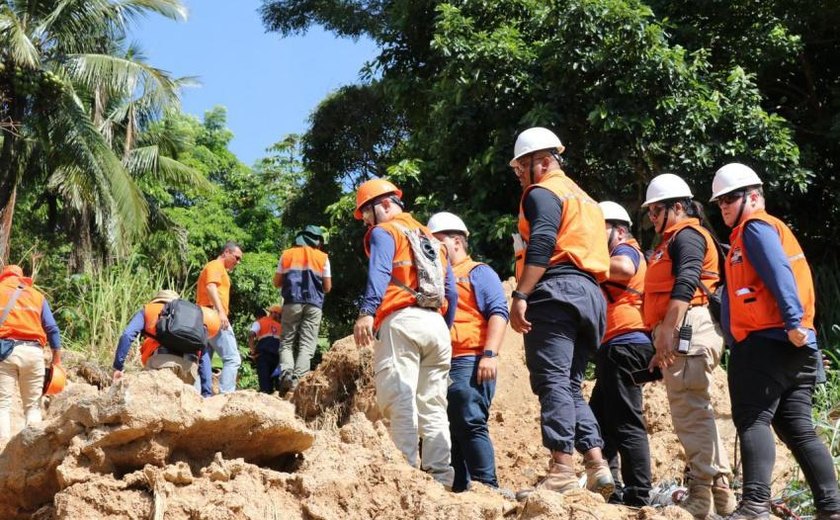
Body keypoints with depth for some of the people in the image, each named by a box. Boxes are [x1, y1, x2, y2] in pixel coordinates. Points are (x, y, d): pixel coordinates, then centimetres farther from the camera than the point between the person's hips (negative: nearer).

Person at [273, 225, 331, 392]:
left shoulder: (287, 254, 12)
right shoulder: (322, 257, 9)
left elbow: (277, 282, 13)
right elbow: (327, 287, 8)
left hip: (292, 302, 1)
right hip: (314, 304, -1)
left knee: (287, 342, 6)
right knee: (307, 345, -2)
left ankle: (286, 374, -19)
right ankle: (297, 380, -20)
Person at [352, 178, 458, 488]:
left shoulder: (384, 232, 7)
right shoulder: (431, 239, 28)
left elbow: (379, 272, -14)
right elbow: (452, 292, 23)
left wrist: (367, 312, -26)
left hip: (401, 322, -7)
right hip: (436, 323, 7)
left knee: (400, 401, -11)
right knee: (433, 407, 8)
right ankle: (440, 477, 4)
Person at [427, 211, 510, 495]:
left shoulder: (479, 272, 5)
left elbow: (498, 312, -7)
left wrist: (490, 353, -19)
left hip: (468, 363, -7)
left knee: (470, 424, -13)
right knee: (448, 429, 5)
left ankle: (487, 487, -11)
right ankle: (459, 488, 9)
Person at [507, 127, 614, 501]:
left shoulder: (542, 193, 1)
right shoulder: (584, 198, 29)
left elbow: (540, 246, -15)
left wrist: (520, 295, -21)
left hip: (556, 291, -9)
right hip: (590, 294, 9)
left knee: (552, 380, -14)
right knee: (570, 385, 11)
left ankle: (562, 469, -22)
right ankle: (596, 466, 2)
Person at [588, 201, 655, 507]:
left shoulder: (626, 250, 0)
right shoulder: (618, 257, 29)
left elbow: (624, 267, -25)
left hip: (623, 345, -11)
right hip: (615, 349, 11)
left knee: (626, 424, -12)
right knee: (600, 422, 14)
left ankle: (638, 498, -12)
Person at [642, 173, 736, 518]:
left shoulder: (687, 235, -4)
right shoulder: (673, 242, 28)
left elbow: (685, 285, -19)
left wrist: (666, 331, -27)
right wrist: (662, 347, 28)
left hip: (687, 330, -11)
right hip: (680, 335, 11)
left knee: (690, 412, -13)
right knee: (697, 412, 12)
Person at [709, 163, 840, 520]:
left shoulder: (756, 227, -2)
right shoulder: (770, 228, 28)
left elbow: (780, 275, -18)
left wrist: (793, 321, -27)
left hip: (766, 342, -10)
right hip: (794, 347, 10)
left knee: (753, 421, -13)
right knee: (797, 428, 8)